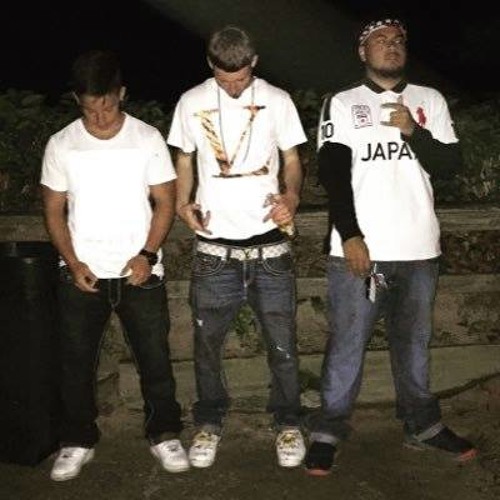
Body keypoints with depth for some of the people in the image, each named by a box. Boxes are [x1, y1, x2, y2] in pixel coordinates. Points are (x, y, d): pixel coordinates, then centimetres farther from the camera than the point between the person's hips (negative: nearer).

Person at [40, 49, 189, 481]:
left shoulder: (148, 138, -2)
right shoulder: (61, 145, 2)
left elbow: (165, 202, 0)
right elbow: (54, 210, 5)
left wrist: (147, 254, -13)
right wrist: (73, 263, -7)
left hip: (140, 271, -1)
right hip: (81, 273, 1)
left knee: (154, 356, 4)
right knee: (76, 361, 8)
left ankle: (164, 434, 23)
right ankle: (78, 441, 26)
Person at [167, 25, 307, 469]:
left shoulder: (277, 100, 2)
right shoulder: (191, 103, 5)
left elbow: (292, 159, 7)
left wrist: (291, 196, -14)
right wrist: (183, 203, -4)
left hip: (269, 243, -1)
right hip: (215, 245, 1)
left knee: (282, 341, 5)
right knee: (207, 340, 8)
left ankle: (288, 423, 24)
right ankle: (209, 422, 28)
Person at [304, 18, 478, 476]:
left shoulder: (430, 100, 12)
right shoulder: (341, 104, 5)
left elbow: (449, 166, 6)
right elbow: (333, 174, -5)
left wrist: (413, 132, -10)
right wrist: (350, 236, -14)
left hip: (418, 249, 3)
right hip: (358, 248, -3)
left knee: (414, 343, 14)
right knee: (347, 344, 1)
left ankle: (423, 425, 27)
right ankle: (328, 432, 12)